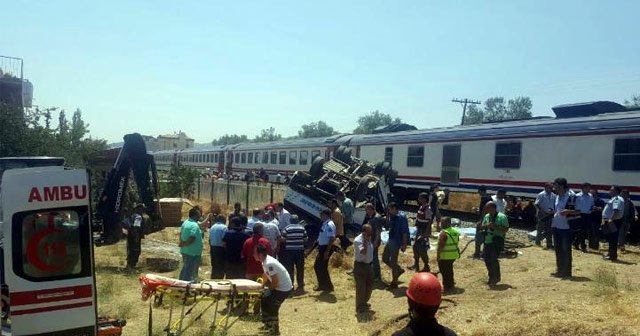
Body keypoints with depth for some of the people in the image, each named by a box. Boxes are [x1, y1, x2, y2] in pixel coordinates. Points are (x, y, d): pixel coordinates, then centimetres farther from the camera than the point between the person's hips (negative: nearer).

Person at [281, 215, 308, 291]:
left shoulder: (286, 229, -6)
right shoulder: (302, 228, 1)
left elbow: (283, 239, -4)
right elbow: (305, 240, 3)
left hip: (289, 250, -2)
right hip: (300, 250, 2)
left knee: (289, 269, 7)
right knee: (300, 269, 9)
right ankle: (301, 286, 14)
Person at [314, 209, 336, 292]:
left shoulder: (329, 225, -19)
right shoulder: (325, 224, 11)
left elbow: (332, 239, -25)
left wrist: (327, 251, -26)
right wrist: (320, 250, 21)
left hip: (326, 248, -10)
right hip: (322, 248, 10)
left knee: (323, 268, -1)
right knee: (317, 266, 16)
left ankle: (328, 287, 14)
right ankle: (322, 285, 28)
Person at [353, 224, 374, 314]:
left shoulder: (368, 239, 6)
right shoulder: (357, 240, -21)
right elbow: (363, 252, -35)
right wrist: (365, 241, -40)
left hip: (368, 265, 9)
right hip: (360, 266, -9)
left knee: (369, 286, 19)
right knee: (361, 287, 0)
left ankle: (364, 303, 39)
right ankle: (360, 307, 15)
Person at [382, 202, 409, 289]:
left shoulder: (401, 217, -19)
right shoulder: (392, 216, 5)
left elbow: (404, 232, -19)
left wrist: (404, 244, -19)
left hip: (396, 242, -9)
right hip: (390, 240, 9)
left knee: (393, 262, 1)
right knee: (385, 258, 17)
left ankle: (394, 282, 16)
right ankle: (399, 270, 34)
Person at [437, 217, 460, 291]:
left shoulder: (444, 233, -20)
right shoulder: (455, 232, 6)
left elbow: (440, 246, -22)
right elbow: (456, 243, 15)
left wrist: (438, 255, -17)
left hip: (445, 256, -8)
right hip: (454, 255, 8)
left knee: (444, 271, 3)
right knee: (450, 269, 22)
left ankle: (447, 286, 7)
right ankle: (451, 284, 33)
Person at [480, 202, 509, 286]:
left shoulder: (502, 217, -9)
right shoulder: (487, 216, 11)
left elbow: (506, 229, -13)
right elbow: (482, 226, 15)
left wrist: (495, 227, -22)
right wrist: (487, 225, -7)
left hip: (497, 242, -6)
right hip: (487, 241, 7)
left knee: (493, 259, -11)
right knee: (487, 260, 8)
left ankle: (496, 277, 7)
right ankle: (492, 277, 25)